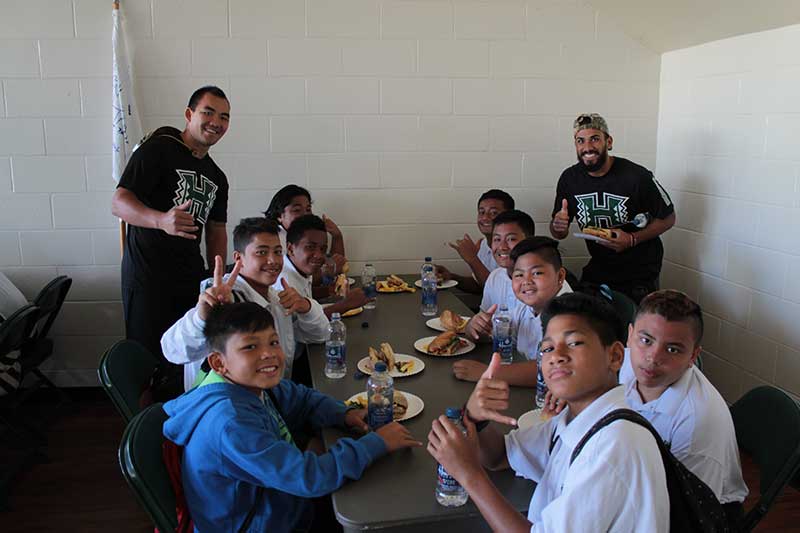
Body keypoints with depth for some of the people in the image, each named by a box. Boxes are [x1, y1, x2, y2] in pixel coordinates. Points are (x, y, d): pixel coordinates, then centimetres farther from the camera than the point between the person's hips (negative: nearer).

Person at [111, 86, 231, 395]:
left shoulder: (217, 178, 16)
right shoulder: (158, 149, -7)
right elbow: (119, 203, -16)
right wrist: (161, 220, -35)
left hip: (192, 277, 6)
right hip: (147, 278, -6)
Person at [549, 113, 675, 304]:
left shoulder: (636, 176, -18)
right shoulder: (570, 178, -5)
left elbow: (668, 218, -6)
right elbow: (559, 232, 4)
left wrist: (633, 239, -21)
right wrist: (558, 226, -21)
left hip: (640, 272, -3)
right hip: (598, 269, 4)